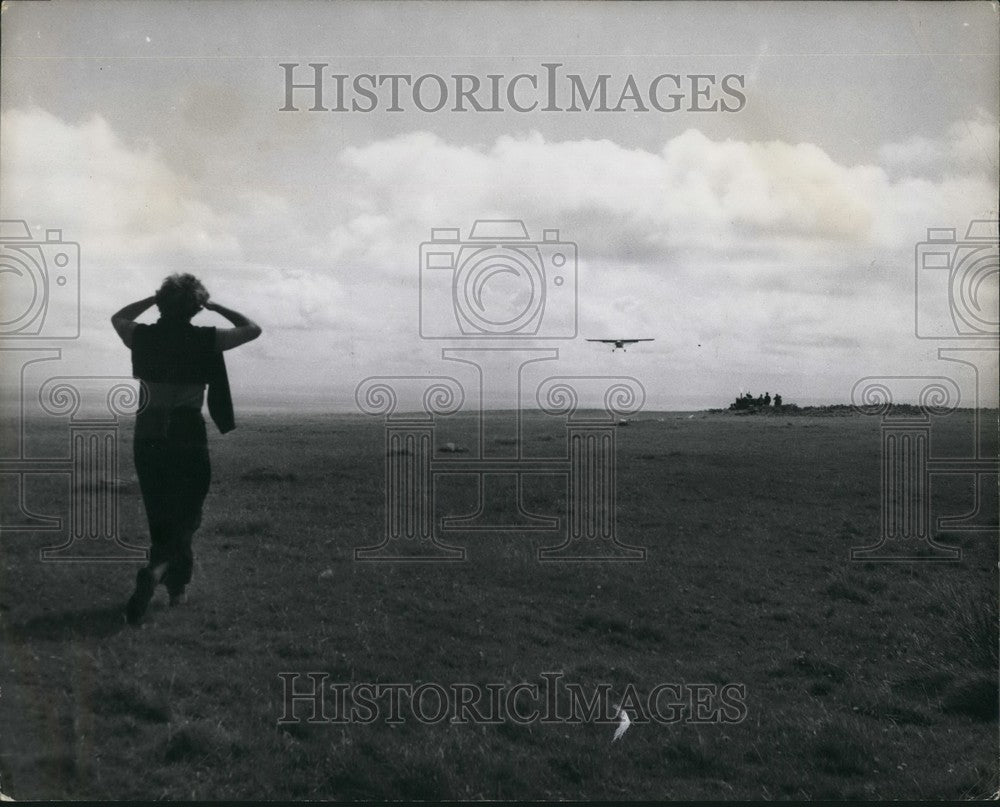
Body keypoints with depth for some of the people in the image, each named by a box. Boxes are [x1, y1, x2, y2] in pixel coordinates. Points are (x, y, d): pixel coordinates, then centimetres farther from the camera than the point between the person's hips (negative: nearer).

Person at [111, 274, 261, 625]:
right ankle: (157, 569, -23)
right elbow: (252, 329, 9)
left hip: (148, 438, 3)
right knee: (185, 518, 4)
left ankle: (177, 586, 26)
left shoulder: (143, 336, 1)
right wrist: (215, 307, 13)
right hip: (189, 438, -3)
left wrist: (153, 299, 19)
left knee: (160, 517, 17)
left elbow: (117, 318, 25)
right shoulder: (206, 339, -7)